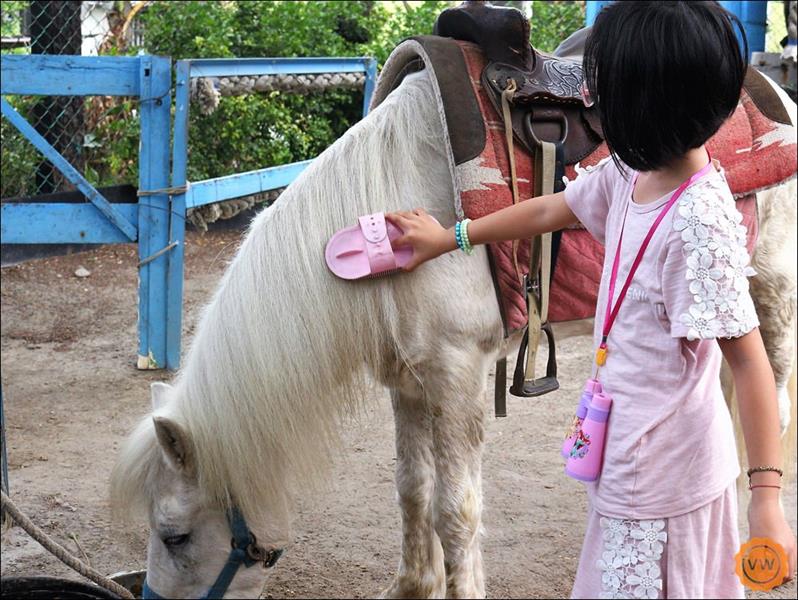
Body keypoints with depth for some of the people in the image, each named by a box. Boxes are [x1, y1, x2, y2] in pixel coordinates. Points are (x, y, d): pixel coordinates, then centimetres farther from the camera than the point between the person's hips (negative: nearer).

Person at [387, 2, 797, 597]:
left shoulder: (700, 221, -27)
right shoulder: (631, 173, -1)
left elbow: (750, 360, -25)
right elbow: (548, 211, 17)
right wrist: (451, 237, 29)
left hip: (662, 474, -8)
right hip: (632, 452, 8)